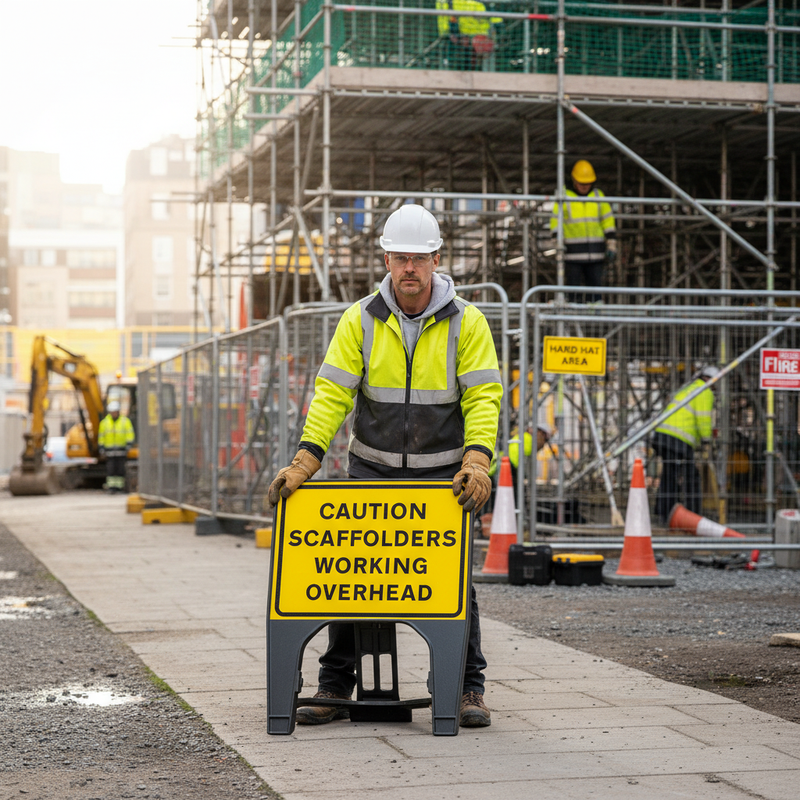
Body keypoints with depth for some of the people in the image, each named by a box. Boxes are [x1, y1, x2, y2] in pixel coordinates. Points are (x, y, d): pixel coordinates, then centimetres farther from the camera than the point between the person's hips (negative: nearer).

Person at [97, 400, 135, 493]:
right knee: (110, 469, -7)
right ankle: (111, 486, -5)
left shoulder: (125, 421, 1)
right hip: (109, 450, 0)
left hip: (121, 450, 0)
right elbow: (101, 437, 8)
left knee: (121, 469, -1)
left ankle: (120, 486, 6)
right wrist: (101, 450, 4)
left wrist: (128, 446, -9)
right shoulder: (104, 422, 5)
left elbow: (130, 435, 1)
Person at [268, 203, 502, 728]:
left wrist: (477, 461, -26)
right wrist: (304, 462, -17)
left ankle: (469, 688, 9)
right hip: (372, 469, 1)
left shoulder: (466, 322, -5)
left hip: (443, 474, -1)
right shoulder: (361, 319, -2)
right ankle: (335, 687, 11)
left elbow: (483, 397, -10)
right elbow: (332, 393, -6)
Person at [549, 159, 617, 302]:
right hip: (573, 251, -3)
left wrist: (612, 246, 2)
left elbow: (608, 221, 9)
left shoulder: (598, 196, 8)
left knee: (595, 285, 1)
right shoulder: (565, 197, -1)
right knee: (573, 285, -3)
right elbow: (556, 222, -4)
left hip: (595, 251, 3)